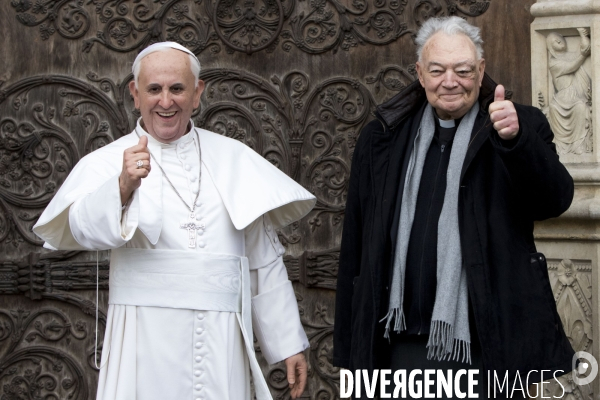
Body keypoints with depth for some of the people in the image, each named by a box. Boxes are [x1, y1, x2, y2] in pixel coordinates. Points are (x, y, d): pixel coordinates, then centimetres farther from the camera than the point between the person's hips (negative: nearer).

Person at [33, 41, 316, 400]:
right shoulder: (107, 163, 2)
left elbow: (264, 260, 12)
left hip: (221, 347, 2)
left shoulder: (233, 159, 11)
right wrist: (123, 187, -37)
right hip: (145, 349, -2)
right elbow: (85, 229, -18)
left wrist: (289, 343, 11)